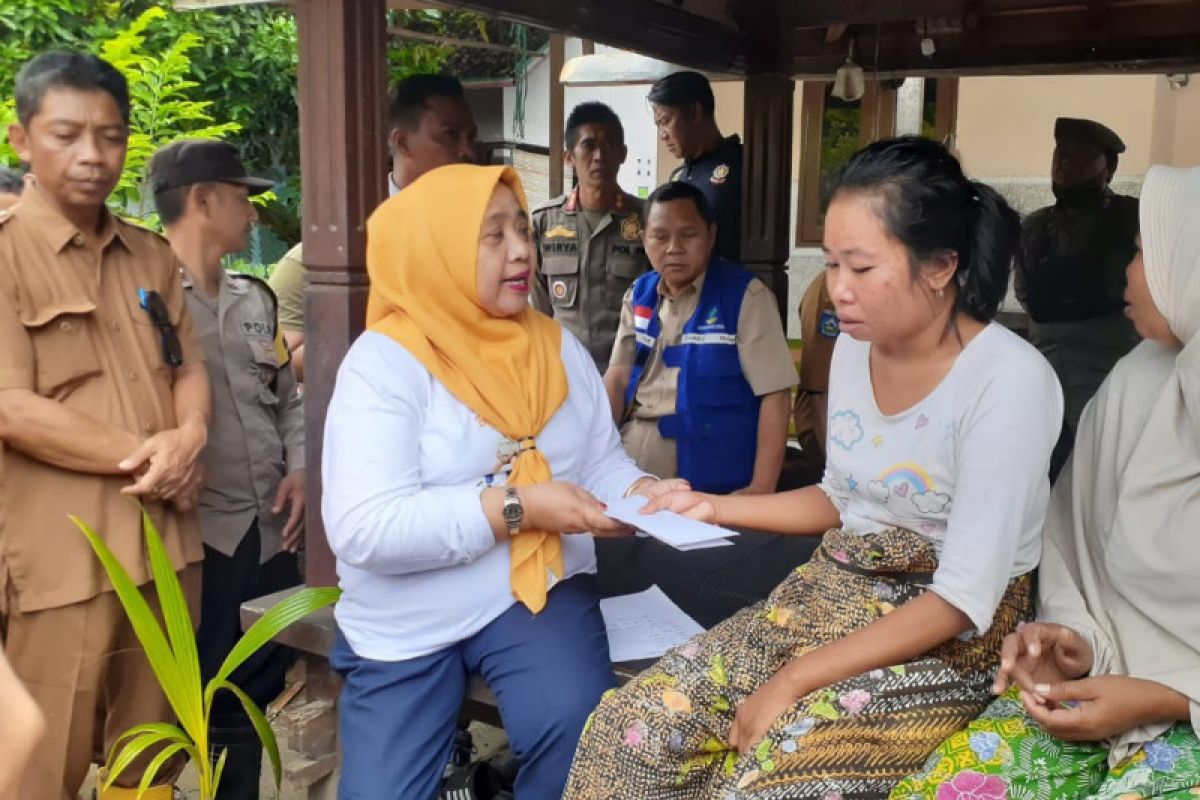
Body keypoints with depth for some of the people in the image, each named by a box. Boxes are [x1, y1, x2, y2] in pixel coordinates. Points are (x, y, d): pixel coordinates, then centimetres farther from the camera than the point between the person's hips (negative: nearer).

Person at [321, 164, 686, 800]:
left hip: (537, 587, 3)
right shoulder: (384, 360, -14)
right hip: (408, 620, -2)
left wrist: (641, 490, -15)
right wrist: (517, 508, -25)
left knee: (576, 726, -23)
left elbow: (599, 461, 7)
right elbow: (363, 528, -23)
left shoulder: (558, 347, 5)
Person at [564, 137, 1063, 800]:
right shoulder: (855, 347, 3)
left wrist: (797, 680, -20)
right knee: (629, 728, -11)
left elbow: (962, 602, -20)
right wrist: (714, 508, 5)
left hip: (950, 638, -6)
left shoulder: (1011, 381, -19)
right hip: (831, 596, 6)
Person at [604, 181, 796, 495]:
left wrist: (762, 489, -18)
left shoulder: (746, 295, -8)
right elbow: (618, 376, 8)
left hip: (711, 482, -5)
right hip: (631, 464, 5)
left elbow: (773, 395, -11)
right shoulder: (638, 295, 9)